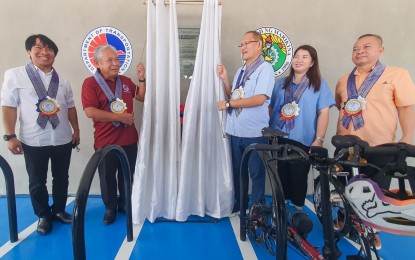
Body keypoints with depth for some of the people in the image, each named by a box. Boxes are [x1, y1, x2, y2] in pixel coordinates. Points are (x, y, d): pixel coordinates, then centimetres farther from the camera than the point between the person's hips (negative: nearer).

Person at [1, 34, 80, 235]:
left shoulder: (62, 80, 10)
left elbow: (70, 107, 13)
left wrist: (76, 130, 10)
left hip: (62, 140, 4)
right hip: (33, 141, -3)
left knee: (61, 178, 14)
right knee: (37, 182, 10)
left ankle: (58, 210, 33)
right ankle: (43, 216, 28)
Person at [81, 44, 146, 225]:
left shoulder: (125, 81, 9)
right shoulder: (90, 83, -9)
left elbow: (142, 97, 16)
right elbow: (90, 112, -19)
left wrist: (142, 79, -1)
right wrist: (120, 117, -19)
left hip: (129, 140, 5)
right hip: (105, 142, -4)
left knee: (127, 175, 15)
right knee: (107, 177, 10)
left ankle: (125, 204, 35)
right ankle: (110, 207, 30)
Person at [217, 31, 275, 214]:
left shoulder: (265, 68, -8)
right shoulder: (241, 70, 14)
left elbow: (259, 99, -20)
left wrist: (228, 104, -16)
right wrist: (224, 80, 1)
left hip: (255, 133, -7)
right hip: (235, 131, 7)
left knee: (256, 172, 8)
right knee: (237, 170, 17)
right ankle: (239, 204, 33)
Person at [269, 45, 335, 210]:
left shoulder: (319, 84, 2)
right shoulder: (281, 83, 12)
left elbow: (323, 113, -5)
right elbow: (271, 108, 13)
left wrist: (318, 140, -11)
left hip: (302, 140, -3)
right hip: (278, 139, 3)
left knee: (298, 176, 8)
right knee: (281, 174, 11)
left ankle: (297, 209, 25)